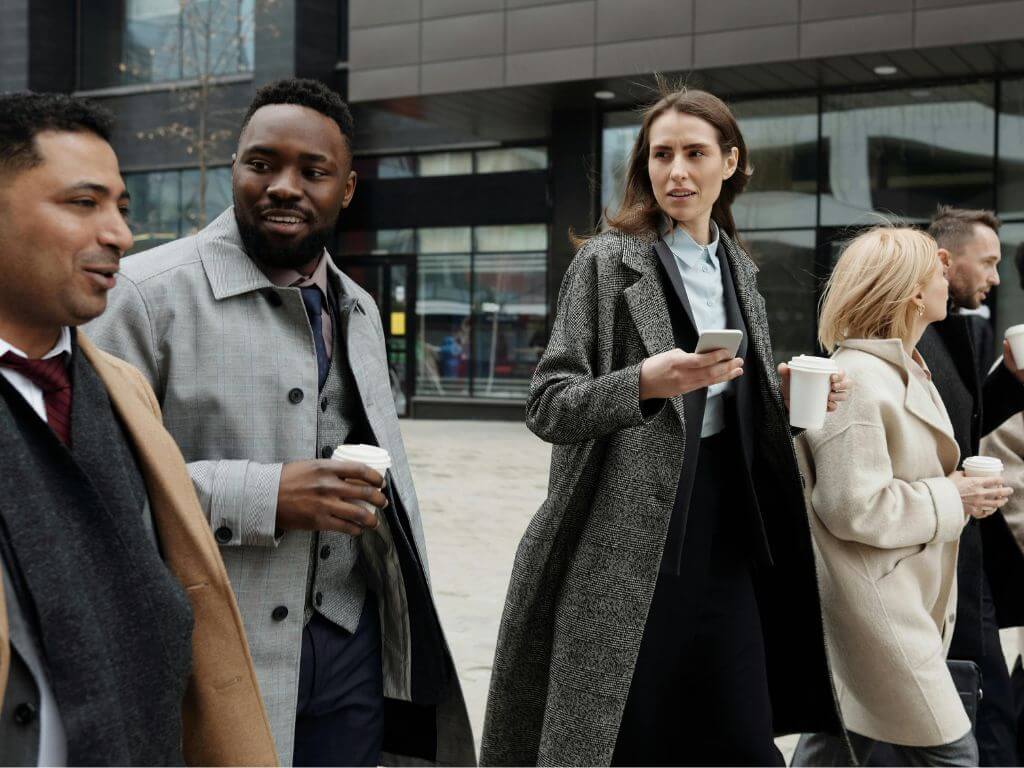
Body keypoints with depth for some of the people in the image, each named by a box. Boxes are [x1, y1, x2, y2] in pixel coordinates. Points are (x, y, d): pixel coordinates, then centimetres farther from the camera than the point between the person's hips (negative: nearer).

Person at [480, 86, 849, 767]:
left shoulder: (739, 269, 13)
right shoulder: (609, 260, -4)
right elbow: (548, 406, -8)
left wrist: (788, 393, 2)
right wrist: (645, 383, -24)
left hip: (725, 537, 5)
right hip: (628, 543, -5)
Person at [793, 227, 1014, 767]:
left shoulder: (904, 371, 14)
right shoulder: (858, 380, -19)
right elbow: (854, 508, -24)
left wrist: (958, 487, 9)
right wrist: (951, 499, -14)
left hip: (901, 596, 10)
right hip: (870, 605, -10)